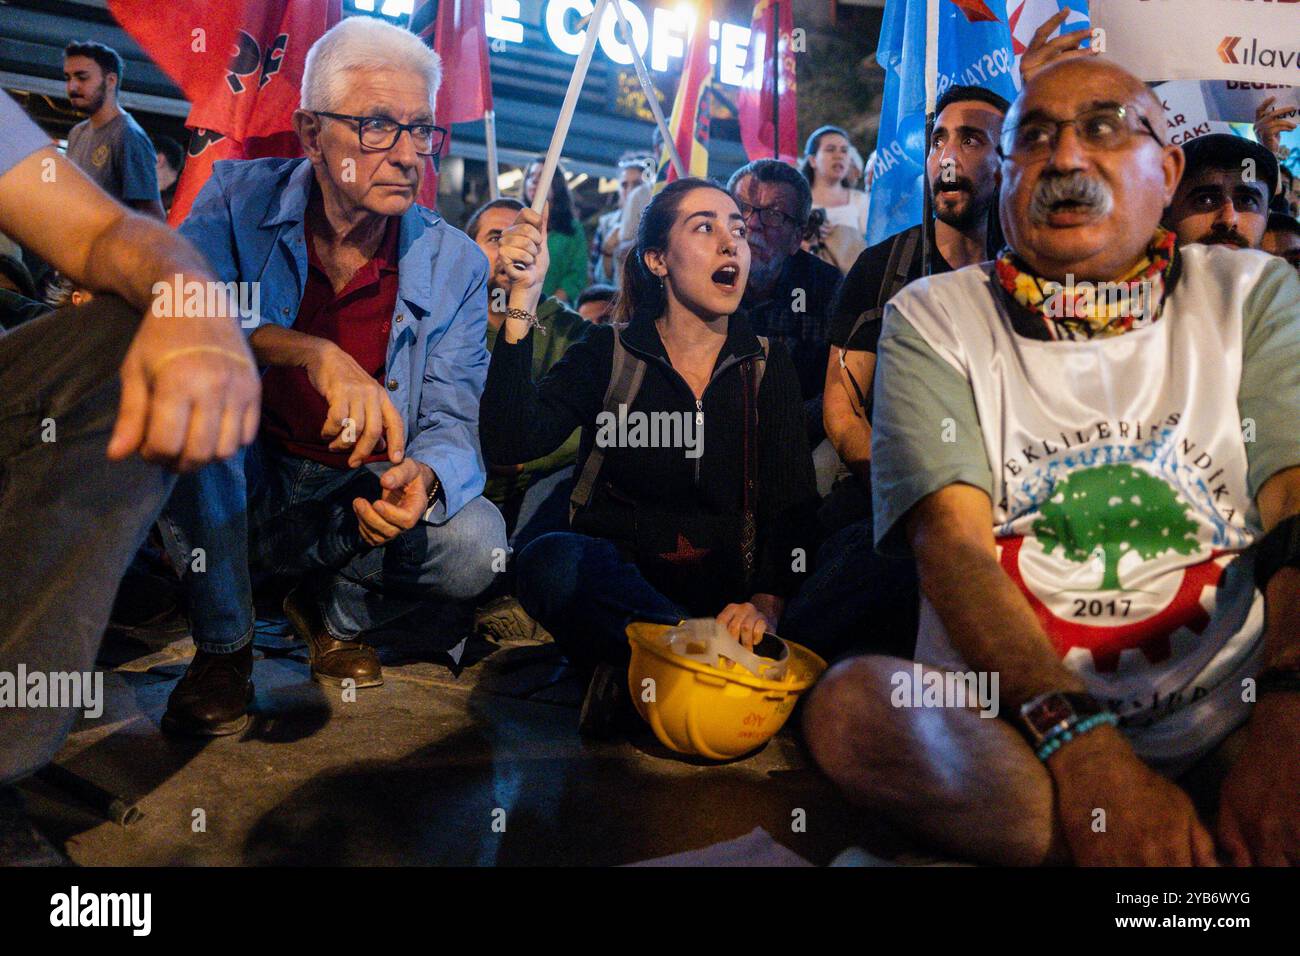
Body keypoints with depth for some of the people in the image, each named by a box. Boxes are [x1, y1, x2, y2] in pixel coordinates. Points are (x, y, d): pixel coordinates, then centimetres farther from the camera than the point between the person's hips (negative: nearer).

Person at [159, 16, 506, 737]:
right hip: (232, 497, 0)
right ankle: (222, 645, -13)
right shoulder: (242, 198, -9)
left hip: (356, 503, 1)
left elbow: (451, 423, -10)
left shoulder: (456, 265, -7)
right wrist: (310, 352, -42)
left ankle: (333, 612, 9)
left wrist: (422, 477, -35)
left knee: (476, 543, -26)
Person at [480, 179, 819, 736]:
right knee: (552, 561, -35)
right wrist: (523, 298, -18)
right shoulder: (607, 354, 3)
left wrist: (767, 603, -21)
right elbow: (508, 443, -12)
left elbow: (793, 501, -2)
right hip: (615, 576, -1)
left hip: (728, 589, 1)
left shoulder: (769, 366, 8)